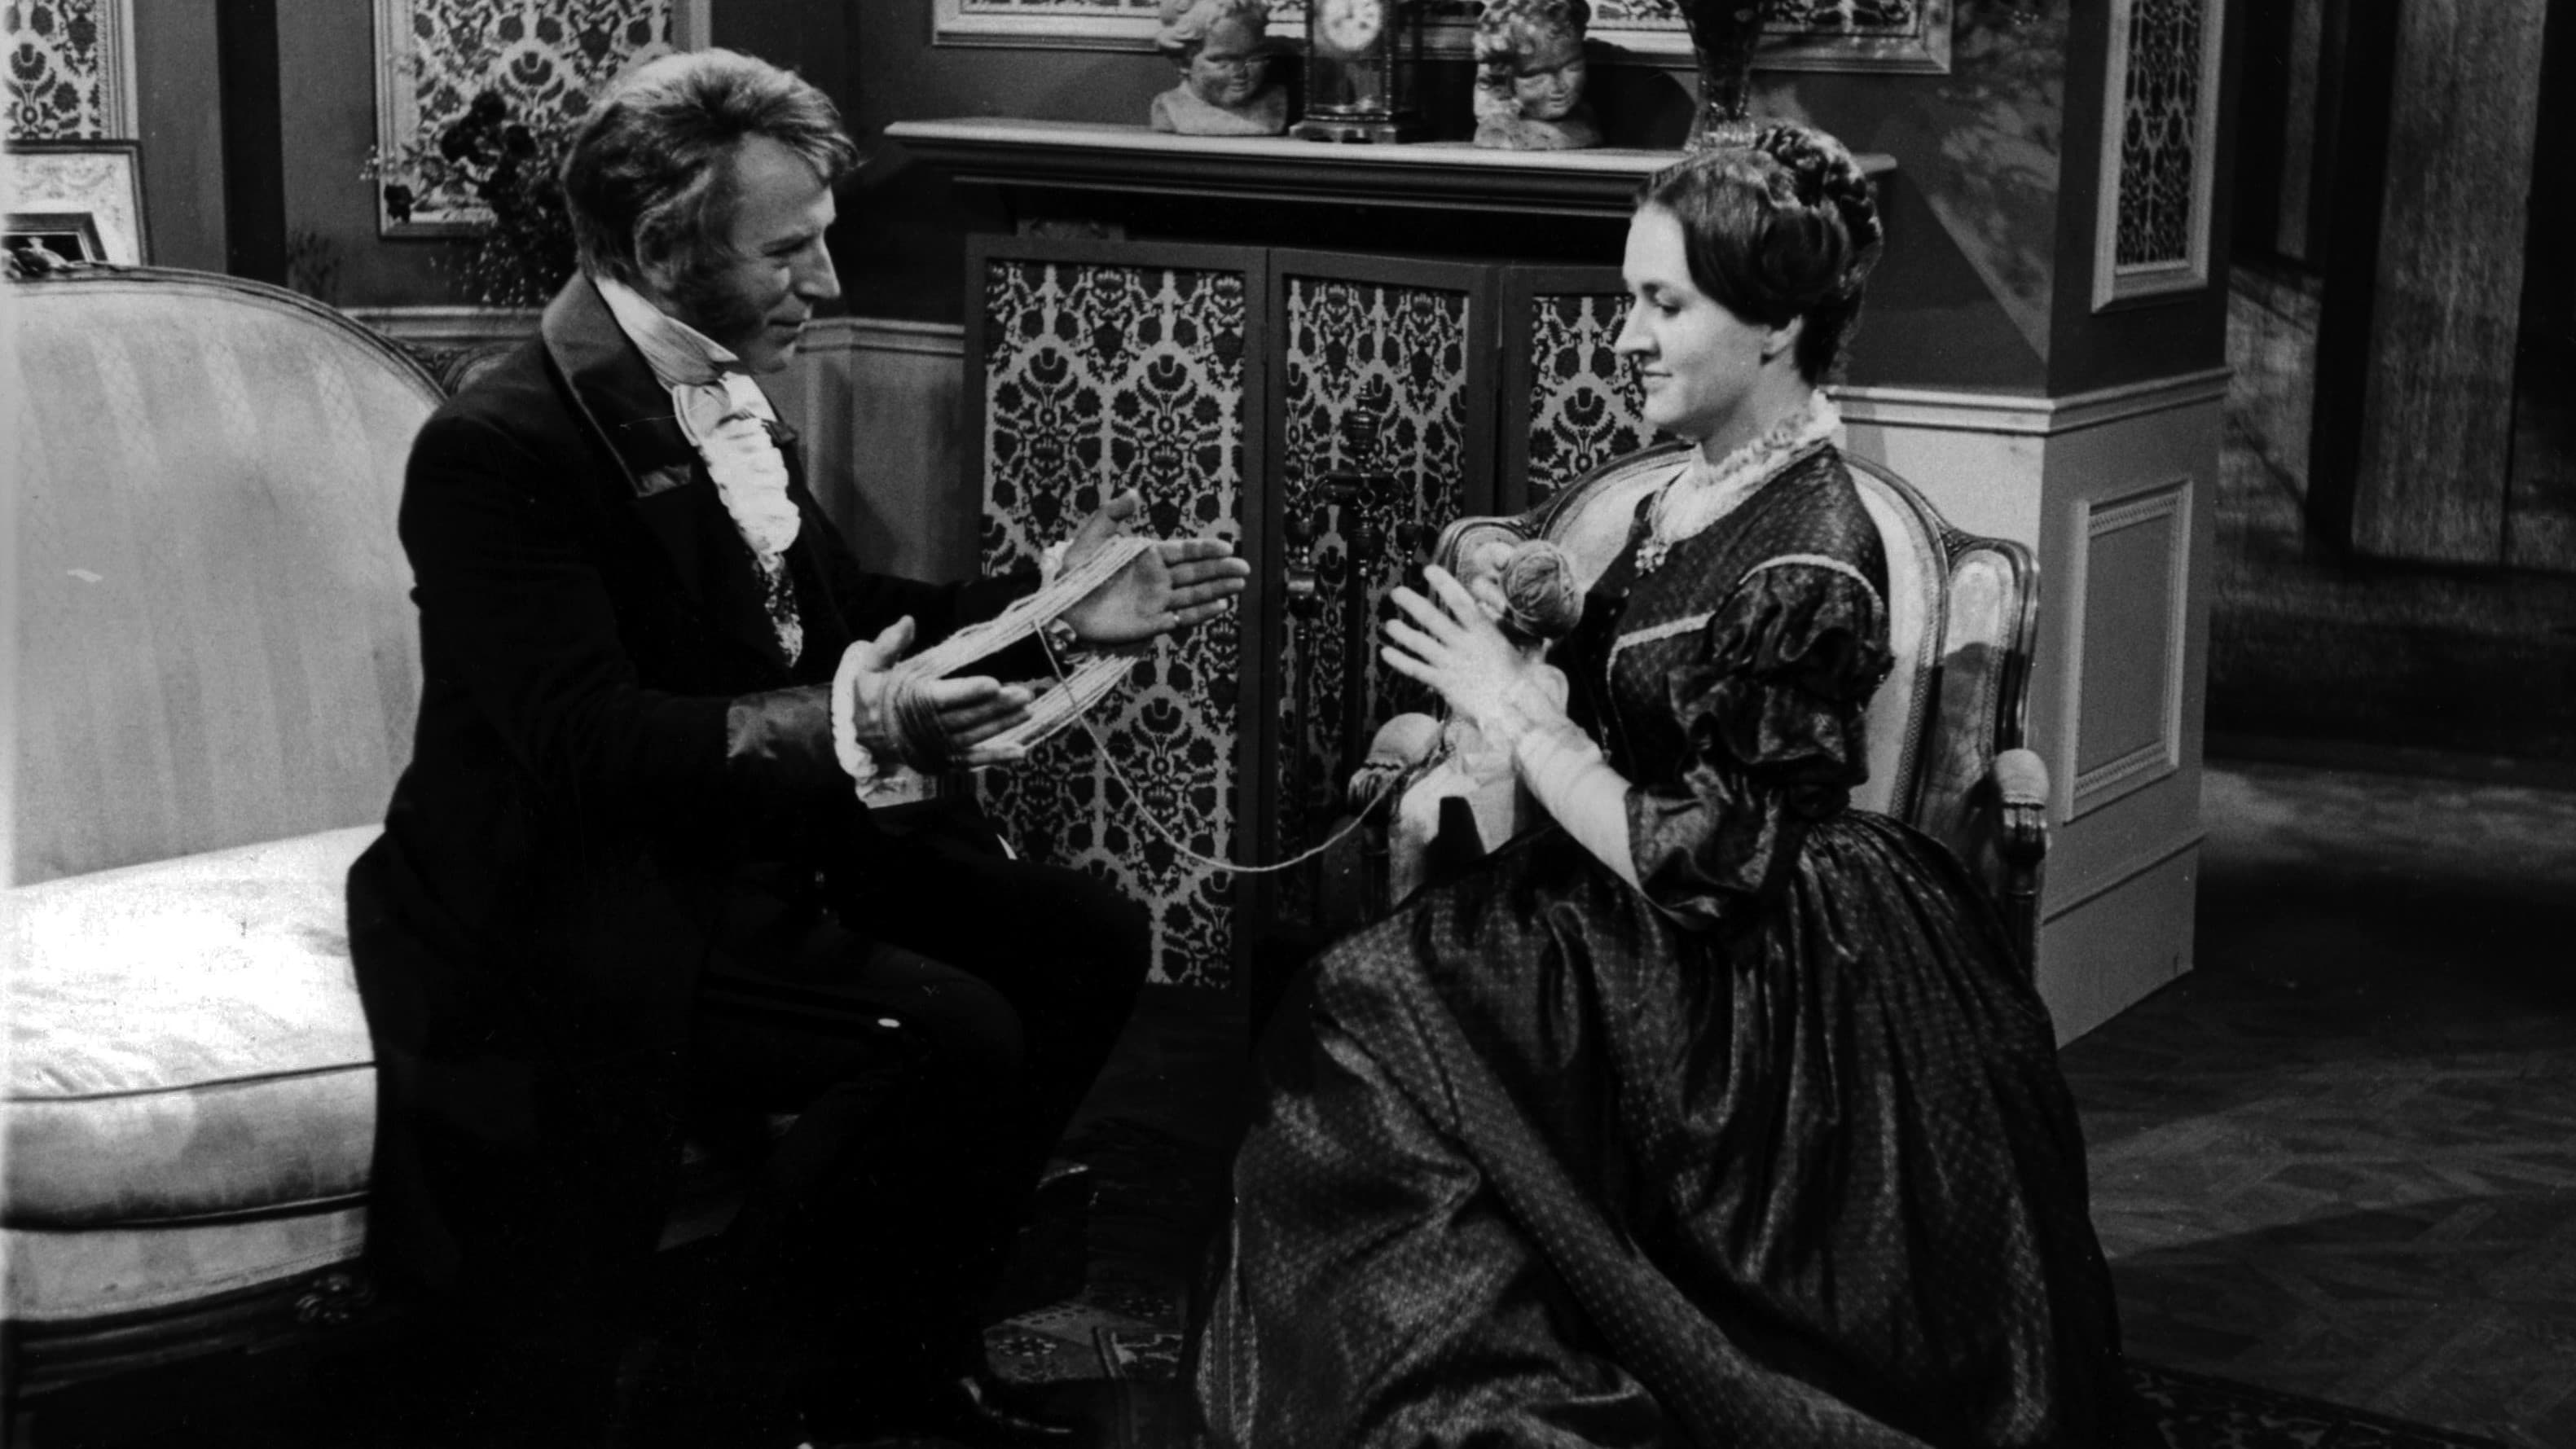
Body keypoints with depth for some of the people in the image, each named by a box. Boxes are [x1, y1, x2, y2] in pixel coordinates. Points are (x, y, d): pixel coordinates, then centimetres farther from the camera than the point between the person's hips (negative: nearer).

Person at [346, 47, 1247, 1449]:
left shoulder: (725, 393, 6)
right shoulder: (500, 448, -21)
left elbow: (839, 616, 17)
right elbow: (585, 742, -28)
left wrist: (1047, 608, 5)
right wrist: (843, 730, -38)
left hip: (762, 845, 9)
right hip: (589, 922, -9)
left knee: (1080, 936, 1)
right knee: (952, 1035, -23)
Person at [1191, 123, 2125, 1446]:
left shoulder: (1805, 564, -20)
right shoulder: (1699, 490, 5)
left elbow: (1692, 865, -21)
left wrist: (1513, 702, -15)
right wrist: (1511, 665, 0)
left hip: (1758, 981, -8)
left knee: (1373, 1030, -15)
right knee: (1357, 1012, -5)